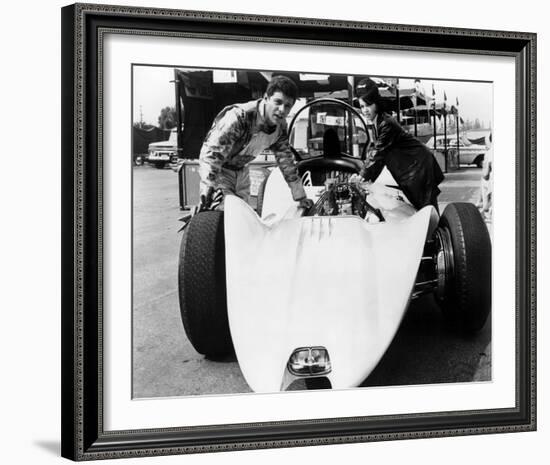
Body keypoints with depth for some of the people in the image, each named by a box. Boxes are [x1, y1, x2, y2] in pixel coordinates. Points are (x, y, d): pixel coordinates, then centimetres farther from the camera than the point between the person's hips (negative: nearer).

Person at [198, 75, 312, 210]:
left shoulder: (280, 125, -9)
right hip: (219, 171, -7)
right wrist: (207, 193, -50)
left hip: (242, 172, 7)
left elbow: (286, 160, 5)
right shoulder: (239, 117, -32)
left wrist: (301, 197, 8)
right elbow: (211, 154, -38)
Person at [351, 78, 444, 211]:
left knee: (426, 206, -8)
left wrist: (363, 176, -17)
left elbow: (378, 153, -22)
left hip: (420, 166, -10)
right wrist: (363, 175, 2)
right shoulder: (377, 124, 7)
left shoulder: (387, 124, -23)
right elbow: (374, 151, 9)